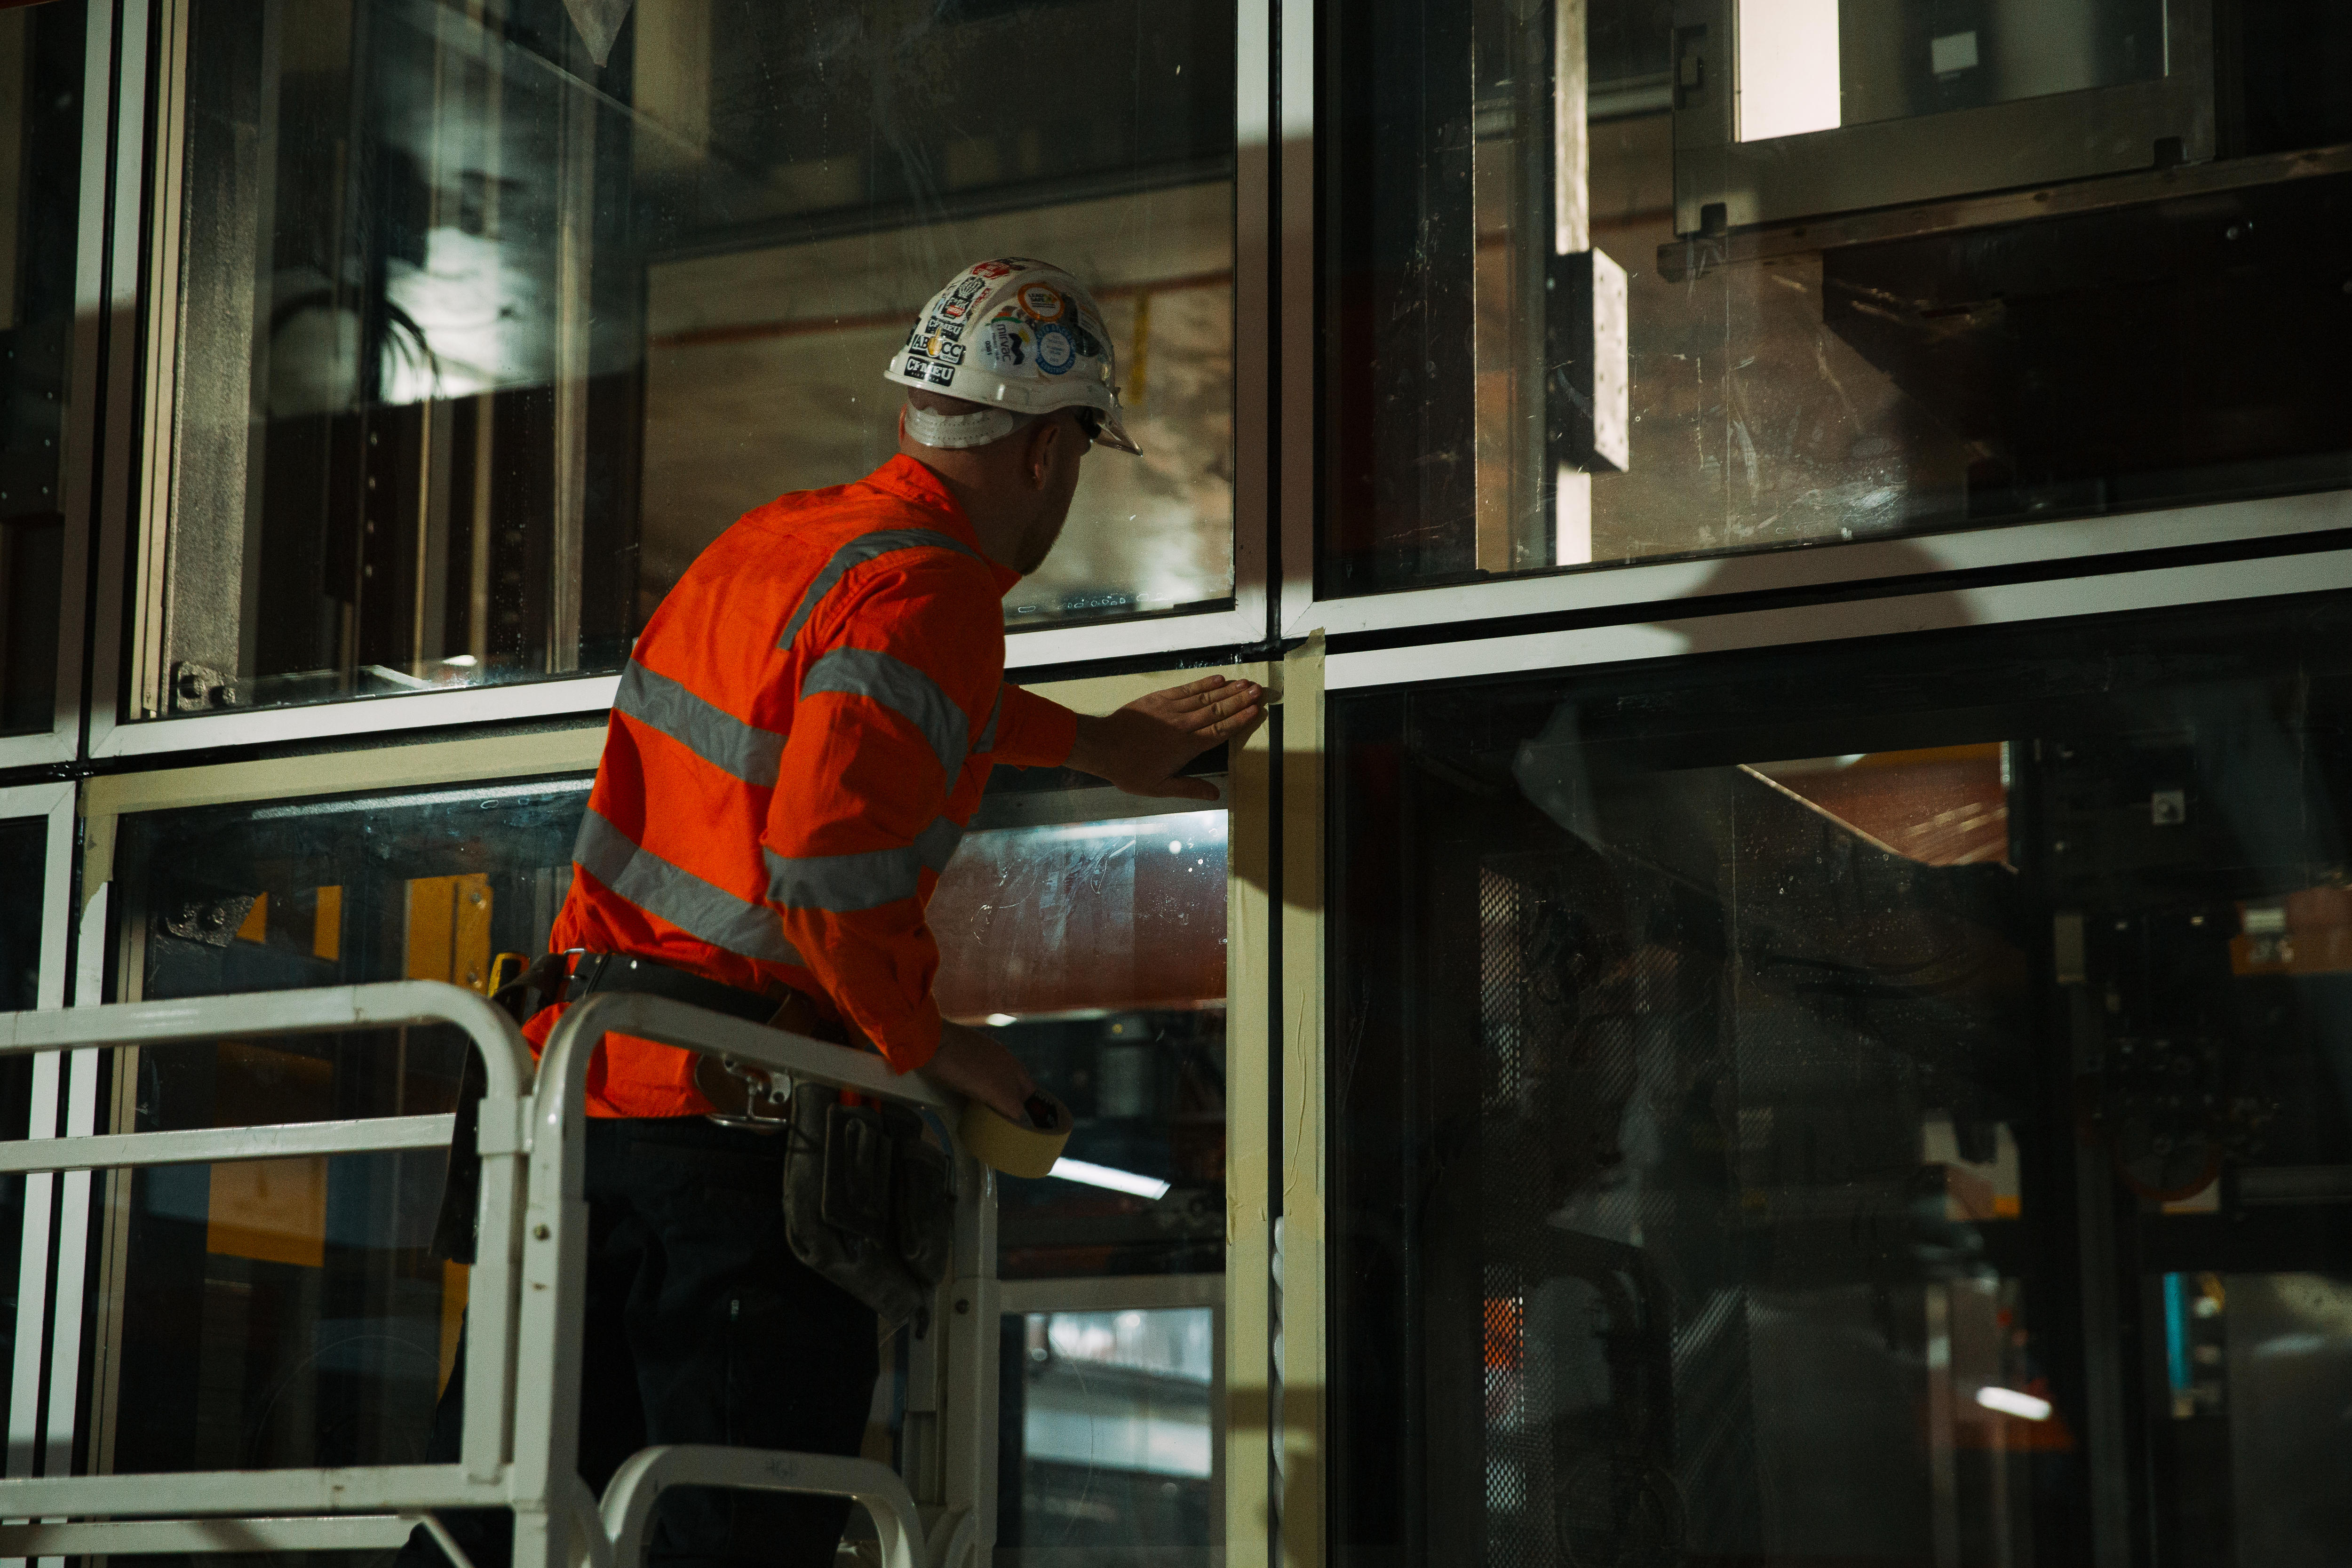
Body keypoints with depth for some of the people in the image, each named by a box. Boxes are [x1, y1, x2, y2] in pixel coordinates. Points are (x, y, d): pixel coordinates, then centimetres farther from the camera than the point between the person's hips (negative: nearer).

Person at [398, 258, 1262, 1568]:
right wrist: (930, 1043, -9)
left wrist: (1101, 745, 42)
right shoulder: (925, 590, -13)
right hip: (736, 1129, -8)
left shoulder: (769, 538, 14)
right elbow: (828, 872, -26)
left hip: (581, 1071, 8)